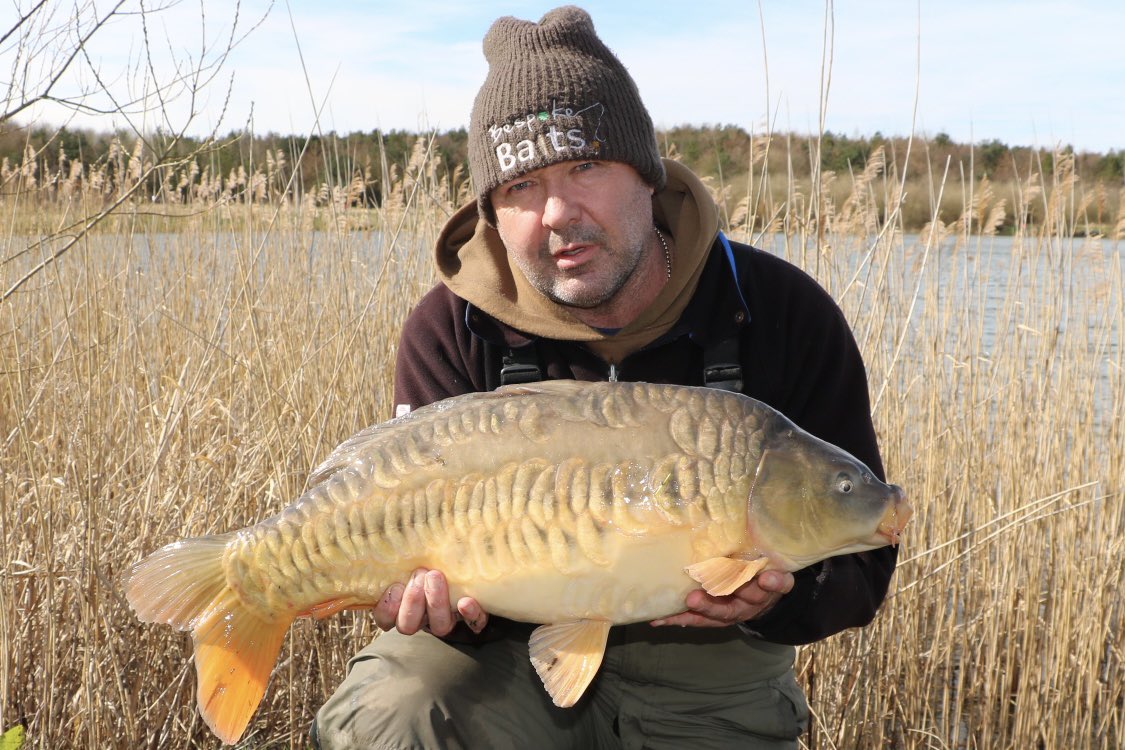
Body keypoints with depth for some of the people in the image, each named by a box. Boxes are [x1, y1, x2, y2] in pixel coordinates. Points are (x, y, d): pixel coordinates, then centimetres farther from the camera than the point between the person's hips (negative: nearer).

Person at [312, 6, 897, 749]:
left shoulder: (785, 315, -13)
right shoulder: (451, 333, -11)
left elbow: (859, 558, -9)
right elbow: (433, 537, -9)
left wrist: (771, 596, -32)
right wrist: (441, 597, -34)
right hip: (518, 654, 0)